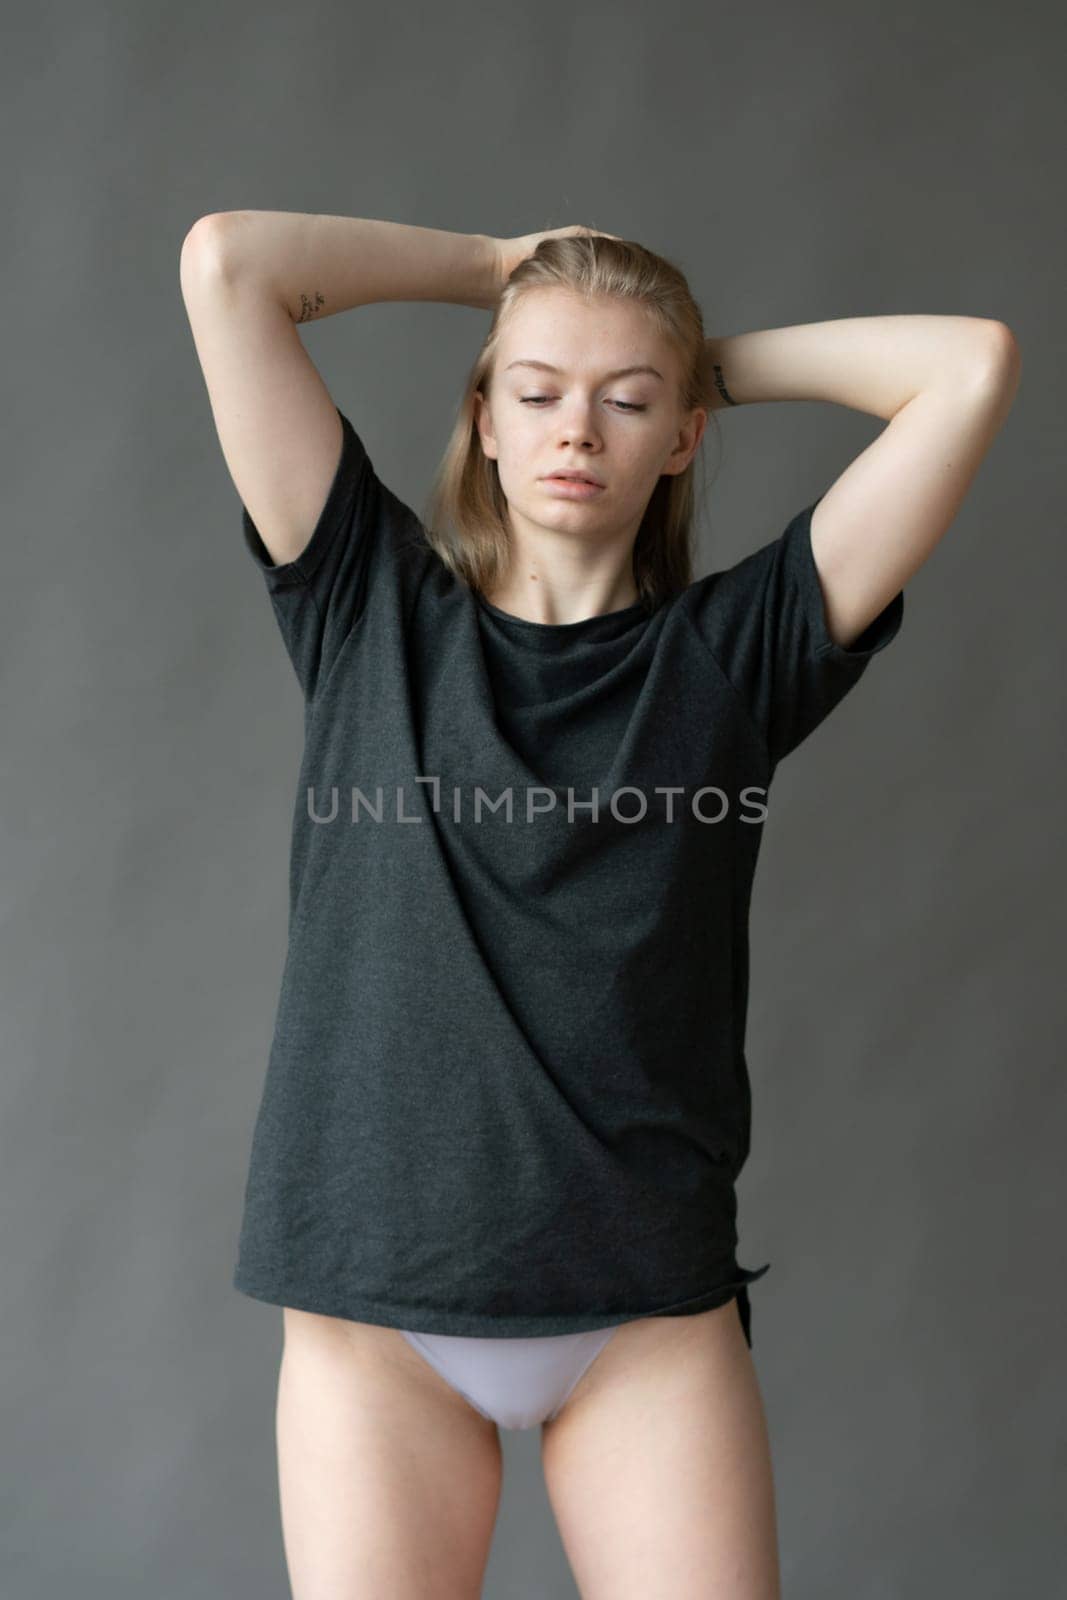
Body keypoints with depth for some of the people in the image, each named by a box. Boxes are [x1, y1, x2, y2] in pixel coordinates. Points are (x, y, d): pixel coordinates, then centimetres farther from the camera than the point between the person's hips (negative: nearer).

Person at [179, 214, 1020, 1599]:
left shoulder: (734, 651, 4)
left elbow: (973, 364, -1)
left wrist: (723, 362, 9)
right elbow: (225, 262, 0)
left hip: (653, 1306, 0)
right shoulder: (373, 610, 4)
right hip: (375, 1300, 0)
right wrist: (499, 267, 9)